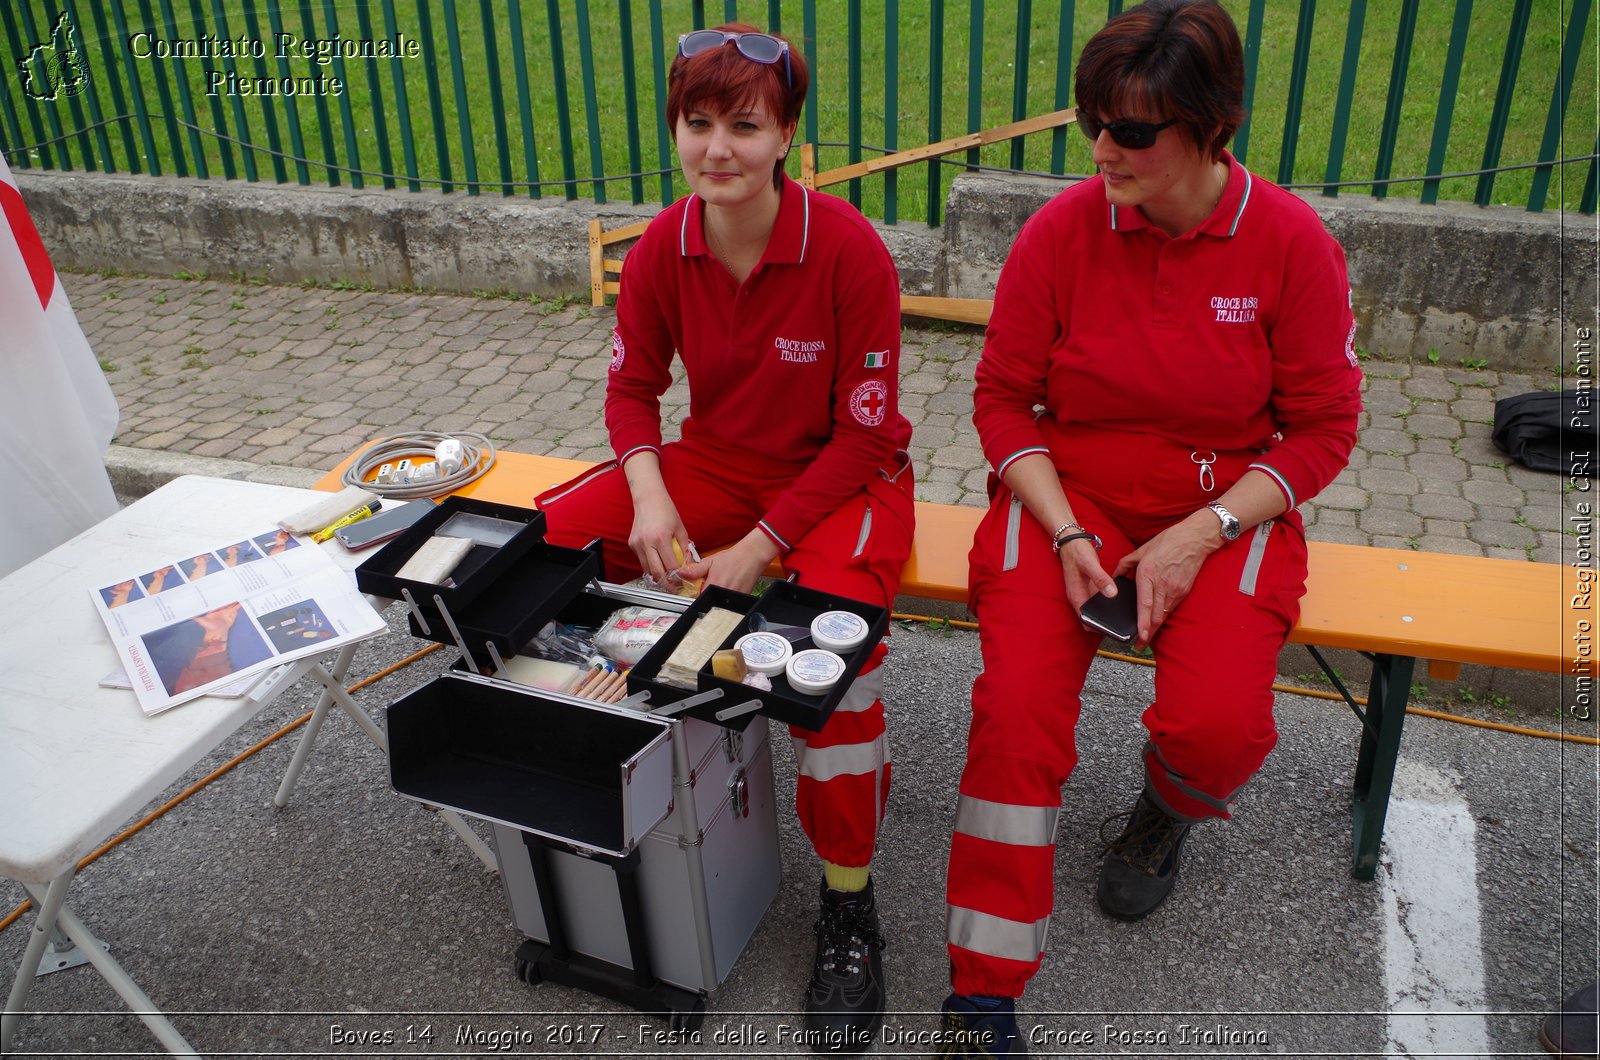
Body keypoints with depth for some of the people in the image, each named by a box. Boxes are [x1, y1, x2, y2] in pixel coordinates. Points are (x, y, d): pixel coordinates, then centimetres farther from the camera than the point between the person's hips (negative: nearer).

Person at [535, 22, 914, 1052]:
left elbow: (862, 433, -16)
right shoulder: (663, 250, -6)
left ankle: (850, 909, -11)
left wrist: (759, 548, -22)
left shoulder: (850, 250, -20)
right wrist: (650, 496, -16)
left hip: (846, 479, -4)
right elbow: (632, 387, 5)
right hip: (716, 462, 5)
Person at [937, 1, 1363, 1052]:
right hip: (1065, 496, 0)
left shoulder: (1291, 242, -8)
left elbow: (1323, 428, -2)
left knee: (1218, 723, -23)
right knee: (1019, 705, -23)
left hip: (1226, 509, 0)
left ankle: (1166, 812, 19)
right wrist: (1067, 535, -13)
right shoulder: (1061, 230, -7)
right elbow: (1003, 399, 0)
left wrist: (1196, 536, -14)